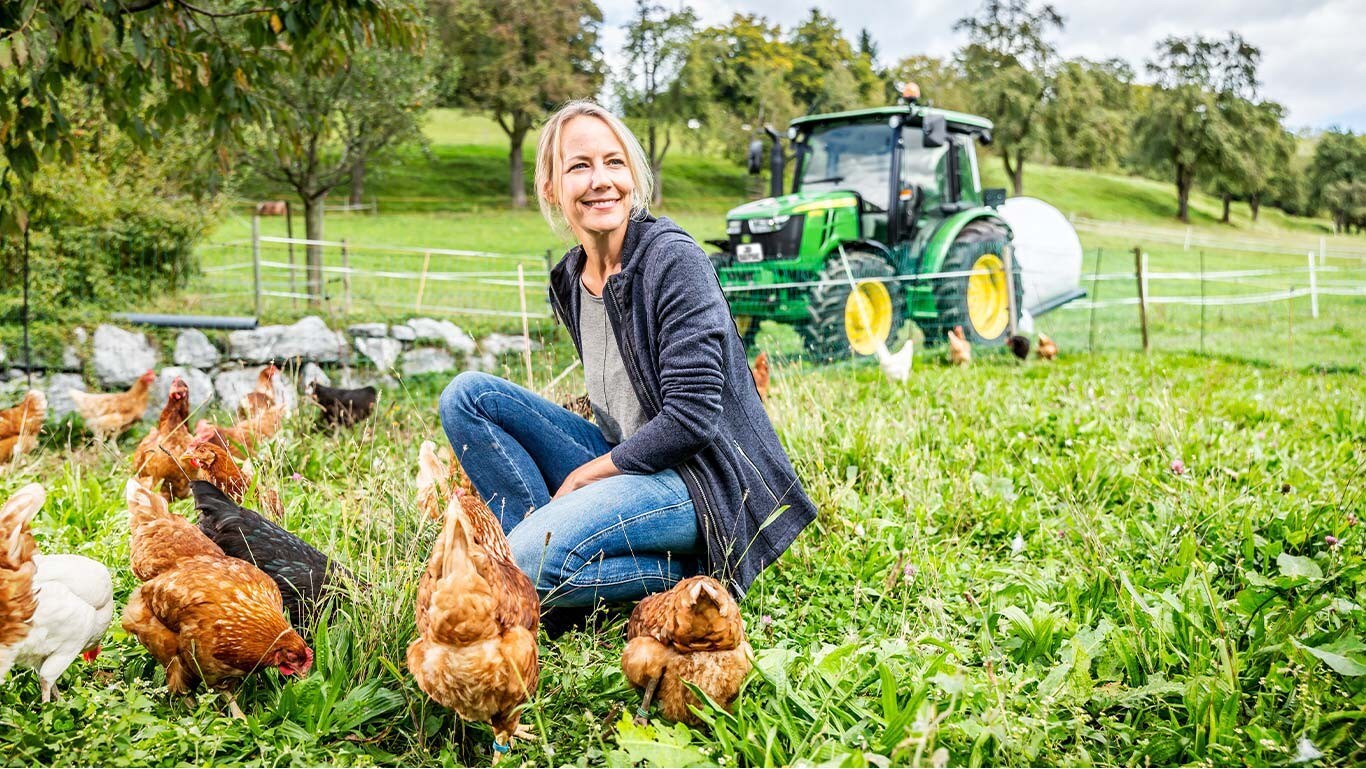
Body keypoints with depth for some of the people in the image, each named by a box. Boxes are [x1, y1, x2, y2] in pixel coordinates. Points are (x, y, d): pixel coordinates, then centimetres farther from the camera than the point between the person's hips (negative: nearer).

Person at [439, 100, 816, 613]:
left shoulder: (673, 260, -15)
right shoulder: (568, 281, 8)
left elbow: (692, 418, -19)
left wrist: (580, 478, -11)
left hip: (703, 480, -8)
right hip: (627, 464, 8)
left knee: (535, 559, -30)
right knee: (467, 394, -1)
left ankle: (692, 577, -8)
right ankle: (550, 547, -8)